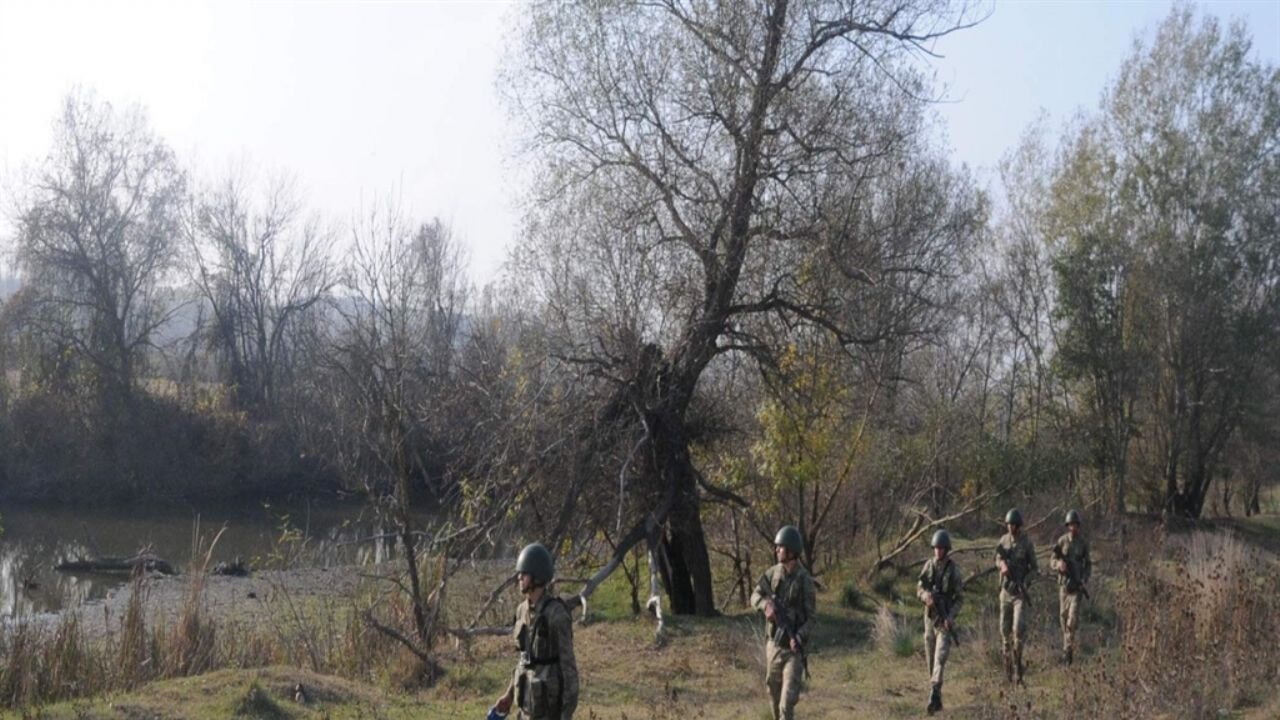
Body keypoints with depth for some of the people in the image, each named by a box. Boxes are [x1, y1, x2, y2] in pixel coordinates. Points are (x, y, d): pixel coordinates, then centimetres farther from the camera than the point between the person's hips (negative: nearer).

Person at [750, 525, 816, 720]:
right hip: (773, 644, 5)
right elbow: (755, 596, 3)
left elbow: (811, 616, -10)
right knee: (773, 691, 17)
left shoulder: (804, 579, -12)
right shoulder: (772, 573, 3)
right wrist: (766, 604, -20)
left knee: (788, 700, -11)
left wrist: (799, 639, -25)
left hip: (793, 648, -5)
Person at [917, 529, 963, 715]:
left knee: (940, 658, -15)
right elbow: (919, 589, 5)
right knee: (930, 659, 10)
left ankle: (934, 696, -22)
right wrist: (926, 596, -18)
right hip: (930, 616, 5)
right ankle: (937, 697, 23)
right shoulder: (928, 565, 4)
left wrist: (951, 617, -21)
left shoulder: (954, 570, -8)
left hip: (945, 618, -4)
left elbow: (958, 598, -6)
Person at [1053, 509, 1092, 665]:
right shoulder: (1061, 541, -1)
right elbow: (1053, 561, 1)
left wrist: (1085, 581, -9)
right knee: (1063, 615, 9)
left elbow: (1088, 564, 6)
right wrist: (1059, 564, -22)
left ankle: (1069, 648, -13)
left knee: (1073, 616, -13)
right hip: (1063, 582, 2)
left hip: (1077, 583, -2)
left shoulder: (1083, 542, -1)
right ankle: (1066, 644, 26)